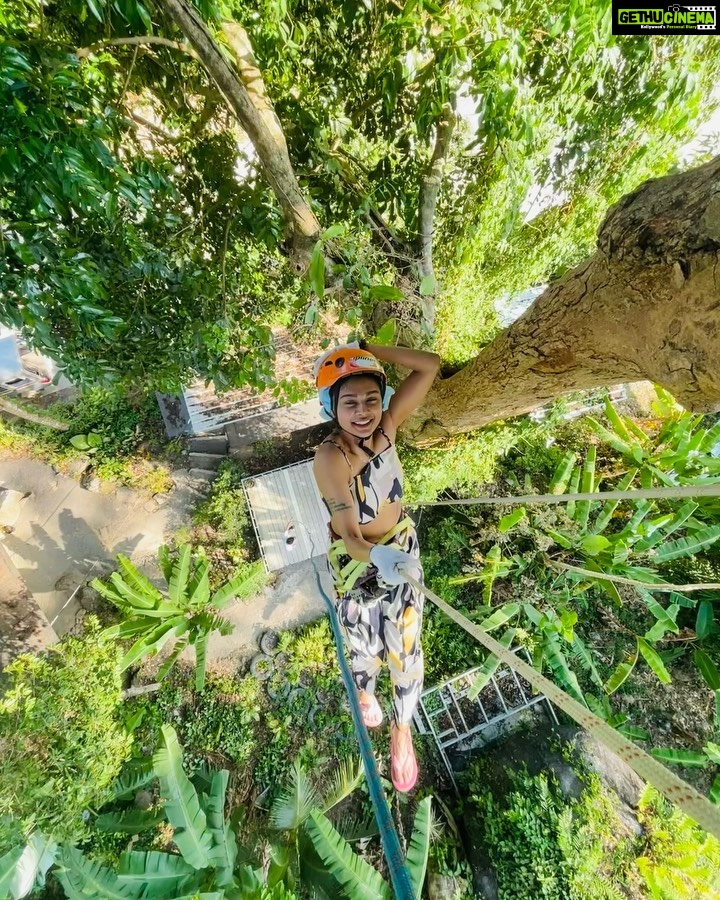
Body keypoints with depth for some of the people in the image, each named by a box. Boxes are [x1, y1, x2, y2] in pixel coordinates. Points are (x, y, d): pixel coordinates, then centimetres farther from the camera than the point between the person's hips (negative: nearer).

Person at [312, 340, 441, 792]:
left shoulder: (385, 428, -15)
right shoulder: (331, 456, -28)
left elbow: (430, 366, -13)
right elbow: (349, 535, -32)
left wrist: (366, 350, -16)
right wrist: (378, 558, -52)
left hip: (402, 551, 3)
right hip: (357, 564, -3)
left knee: (406, 648, 13)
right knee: (367, 650, 18)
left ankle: (402, 729, 49)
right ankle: (363, 691, 59)